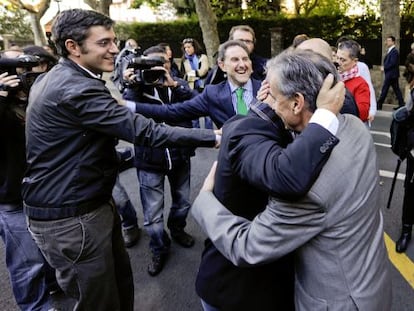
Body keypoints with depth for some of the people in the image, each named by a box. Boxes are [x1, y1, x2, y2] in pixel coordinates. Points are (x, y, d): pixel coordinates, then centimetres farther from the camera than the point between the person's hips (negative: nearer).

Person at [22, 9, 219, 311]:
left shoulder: (51, 79, 9)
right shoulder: (75, 88, -24)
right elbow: (144, 131, -28)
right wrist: (214, 136, -26)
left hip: (87, 204, 10)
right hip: (71, 217, -10)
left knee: (120, 283, 21)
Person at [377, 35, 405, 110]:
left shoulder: (394, 51, -15)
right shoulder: (390, 51, 16)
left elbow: (392, 63, -22)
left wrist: (384, 68, -13)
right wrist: (384, 67, 3)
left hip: (391, 74, -10)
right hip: (391, 74, 10)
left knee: (384, 89, -5)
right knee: (396, 89, 11)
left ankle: (379, 105, 0)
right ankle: (401, 104, 14)